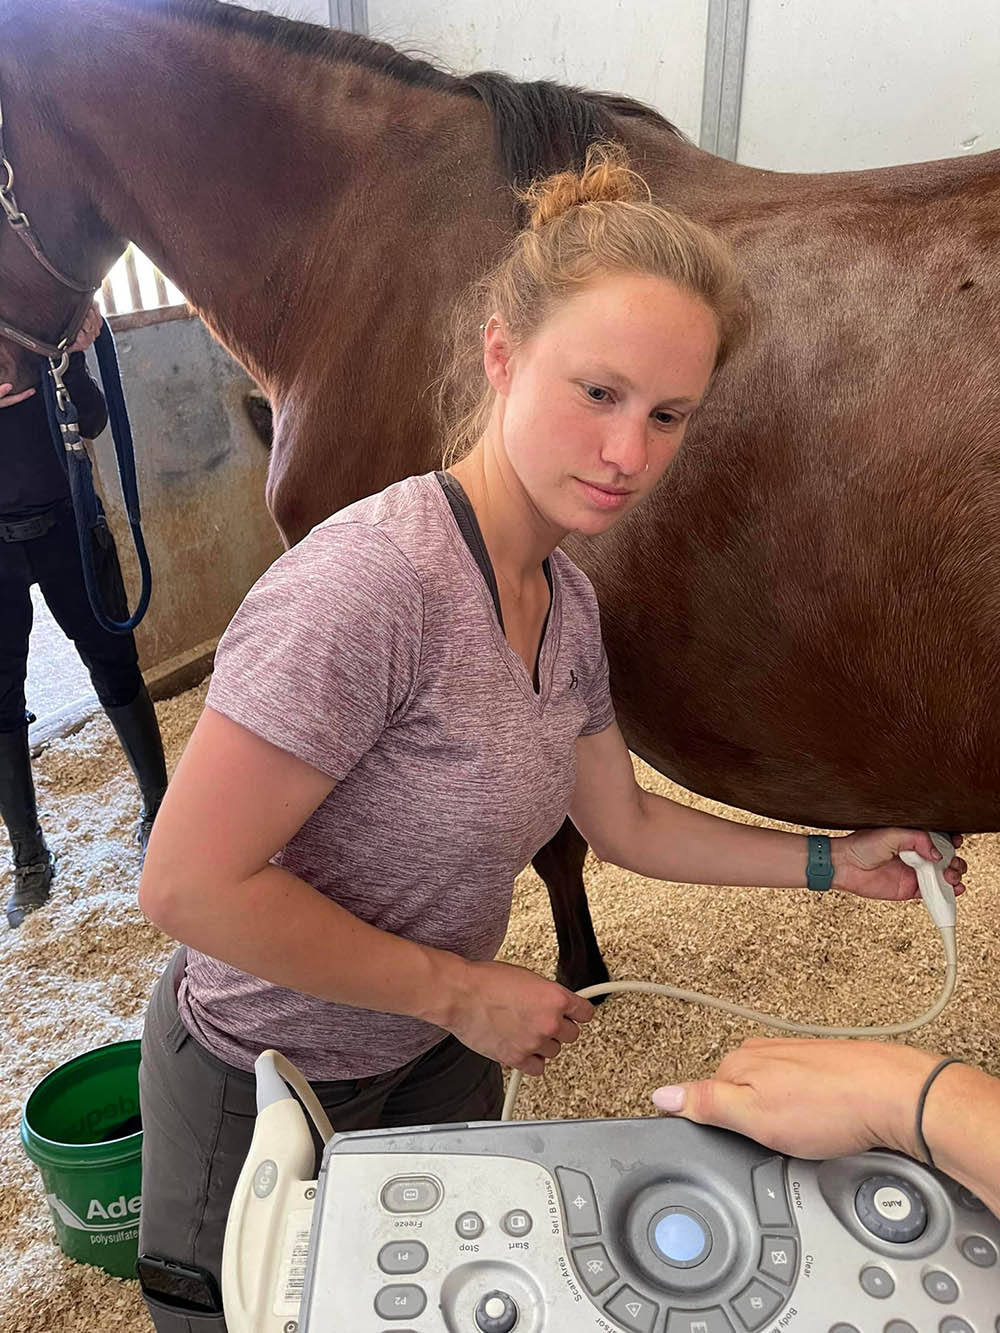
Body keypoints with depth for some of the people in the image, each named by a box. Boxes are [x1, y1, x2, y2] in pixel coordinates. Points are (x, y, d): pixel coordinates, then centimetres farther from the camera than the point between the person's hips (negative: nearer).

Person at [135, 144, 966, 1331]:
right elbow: (189, 885, -30)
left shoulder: (567, 599, -7)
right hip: (265, 1092, -6)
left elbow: (623, 824, 5)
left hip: (432, 1057, 7)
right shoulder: (371, 578, -33)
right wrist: (463, 990, -22)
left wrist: (834, 863, 6)